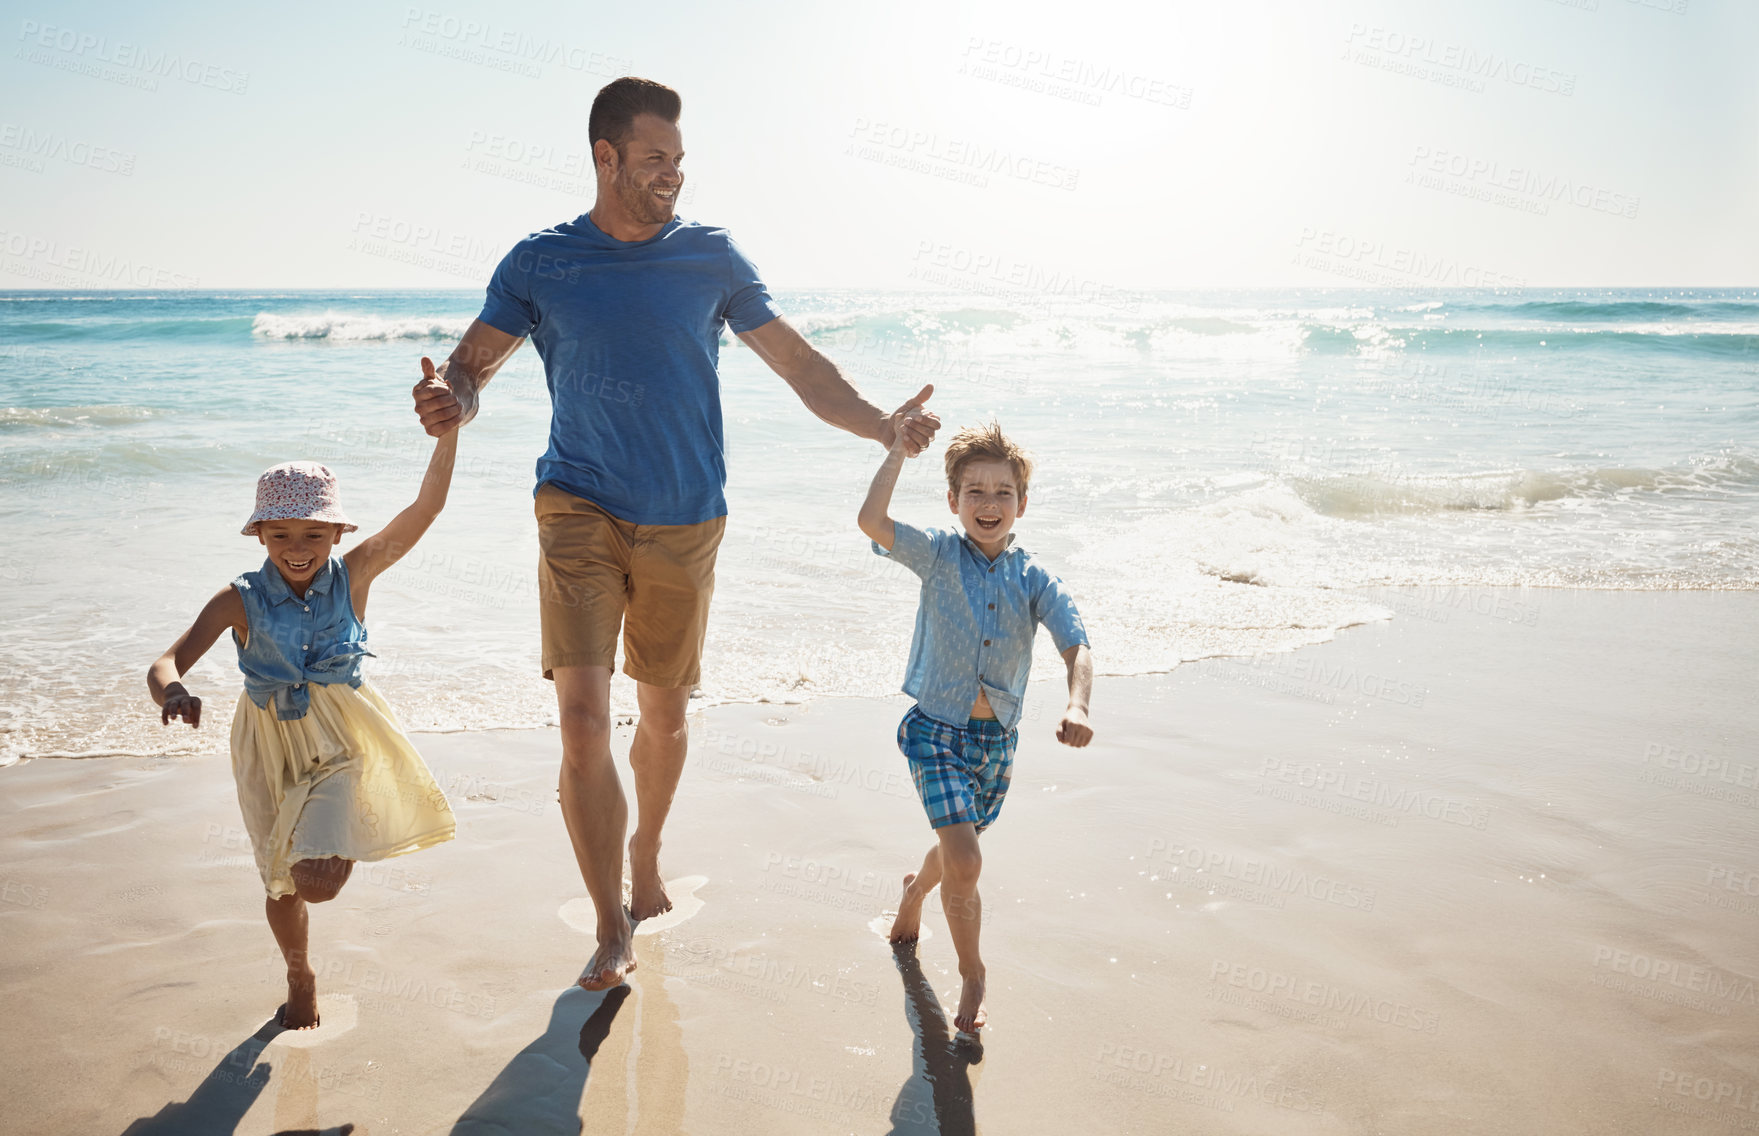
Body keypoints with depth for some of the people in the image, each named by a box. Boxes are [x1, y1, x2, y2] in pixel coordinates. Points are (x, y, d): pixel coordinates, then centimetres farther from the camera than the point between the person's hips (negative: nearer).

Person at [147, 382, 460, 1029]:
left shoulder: (352, 577, -12)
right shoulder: (241, 601, -12)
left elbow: (426, 507, -18)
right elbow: (168, 662, -17)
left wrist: (447, 427, -27)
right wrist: (171, 694, -42)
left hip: (340, 740, -1)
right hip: (269, 745, 2)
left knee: (317, 881, -19)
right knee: (281, 884, 17)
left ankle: (339, 841, 17)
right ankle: (300, 978, 45)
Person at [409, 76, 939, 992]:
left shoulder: (711, 257, 3)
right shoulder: (540, 263, 1)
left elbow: (800, 366, 5)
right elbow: (472, 362, 4)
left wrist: (882, 427, -9)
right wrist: (450, 401, -20)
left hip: (683, 522, 2)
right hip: (580, 511, -1)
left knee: (664, 717, 13)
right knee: (583, 721, -12)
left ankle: (646, 862, 41)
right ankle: (612, 926, 3)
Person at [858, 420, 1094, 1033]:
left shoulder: (1035, 580, -4)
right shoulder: (939, 555, -9)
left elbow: (1076, 646, -15)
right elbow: (871, 521, -25)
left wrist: (1077, 706, -34)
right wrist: (900, 446, -24)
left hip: (998, 736, 4)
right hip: (937, 729, -3)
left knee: (957, 846, 22)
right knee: (964, 863, -14)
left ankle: (916, 889, 58)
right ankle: (971, 973, 10)